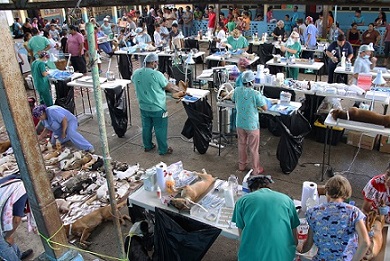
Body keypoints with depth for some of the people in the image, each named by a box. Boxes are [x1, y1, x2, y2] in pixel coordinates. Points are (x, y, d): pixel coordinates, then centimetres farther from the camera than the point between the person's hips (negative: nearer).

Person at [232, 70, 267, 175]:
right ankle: (256, 170, 24)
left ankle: (242, 165, 38)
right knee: (254, 148, 11)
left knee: (242, 144, 23)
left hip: (240, 123, 4)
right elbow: (265, 108, -12)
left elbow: (233, 100, 12)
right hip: (252, 125, -4)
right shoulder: (256, 94, -22)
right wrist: (261, 98, 4)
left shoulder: (237, 90, -8)